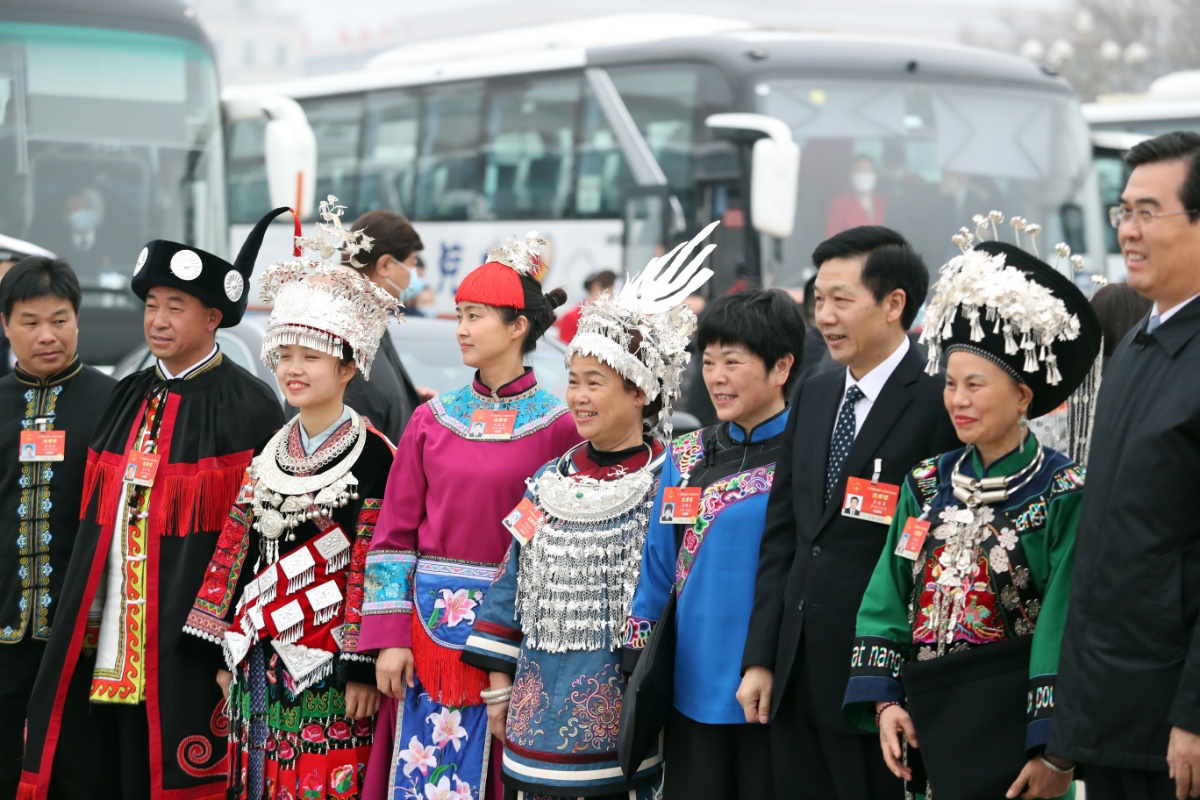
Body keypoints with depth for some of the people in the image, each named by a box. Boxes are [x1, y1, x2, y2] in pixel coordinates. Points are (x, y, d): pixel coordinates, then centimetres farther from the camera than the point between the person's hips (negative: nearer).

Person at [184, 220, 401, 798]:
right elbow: (242, 555, 14)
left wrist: (362, 670, -14)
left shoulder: (372, 455, -7)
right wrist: (229, 654, 11)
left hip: (329, 662, -6)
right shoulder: (270, 454, 12)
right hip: (261, 661, 6)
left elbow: (373, 569, -10)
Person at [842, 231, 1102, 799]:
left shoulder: (1064, 493, -8)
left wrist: (1056, 751, -15)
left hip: (1012, 725, -5)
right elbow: (887, 598, 8)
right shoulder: (927, 484, 7)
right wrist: (886, 700, -1)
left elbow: (1067, 624, -12)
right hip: (928, 720, 5)